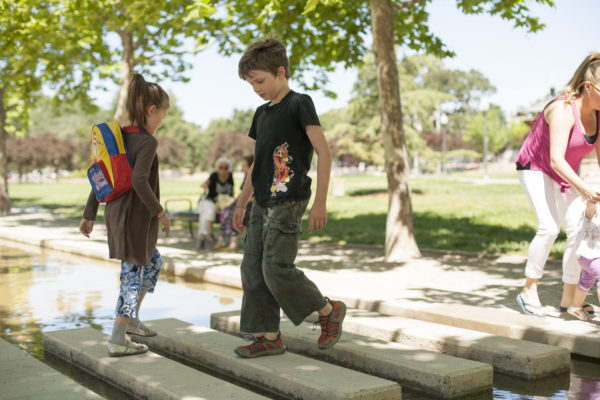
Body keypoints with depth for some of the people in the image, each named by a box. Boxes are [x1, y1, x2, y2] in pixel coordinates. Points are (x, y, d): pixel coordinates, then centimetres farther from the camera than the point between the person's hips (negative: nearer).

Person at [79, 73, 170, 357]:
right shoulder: (147, 142, -16)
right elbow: (139, 181, -28)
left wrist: (89, 214, 16)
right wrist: (159, 211, -17)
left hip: (116, 215, 9)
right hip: (136, 218, -9)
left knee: (153, 263, 24)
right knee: (134, 276, 1)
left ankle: (132, 319, 33)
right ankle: (117, 341, 6)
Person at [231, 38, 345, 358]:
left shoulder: (299, 104, -6)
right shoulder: (261, 113, 17)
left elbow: (323, 152, -12)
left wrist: (320, 201, -17)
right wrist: (241, 203, 21)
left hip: (288, 201, -8)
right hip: (262, 203, 8)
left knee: (277, 268, -13)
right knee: (252, 268, 4)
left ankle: (329, 310, 8)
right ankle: (270, 337, 12)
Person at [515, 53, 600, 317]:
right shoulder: (563, 110, -29)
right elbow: (556, 159, -34)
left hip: (564, 175, 7)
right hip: (535, 169, -7)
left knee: (578, 231, -4)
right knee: (549, 227, -23)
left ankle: (568, 299, 7)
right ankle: (529, 291, -7)